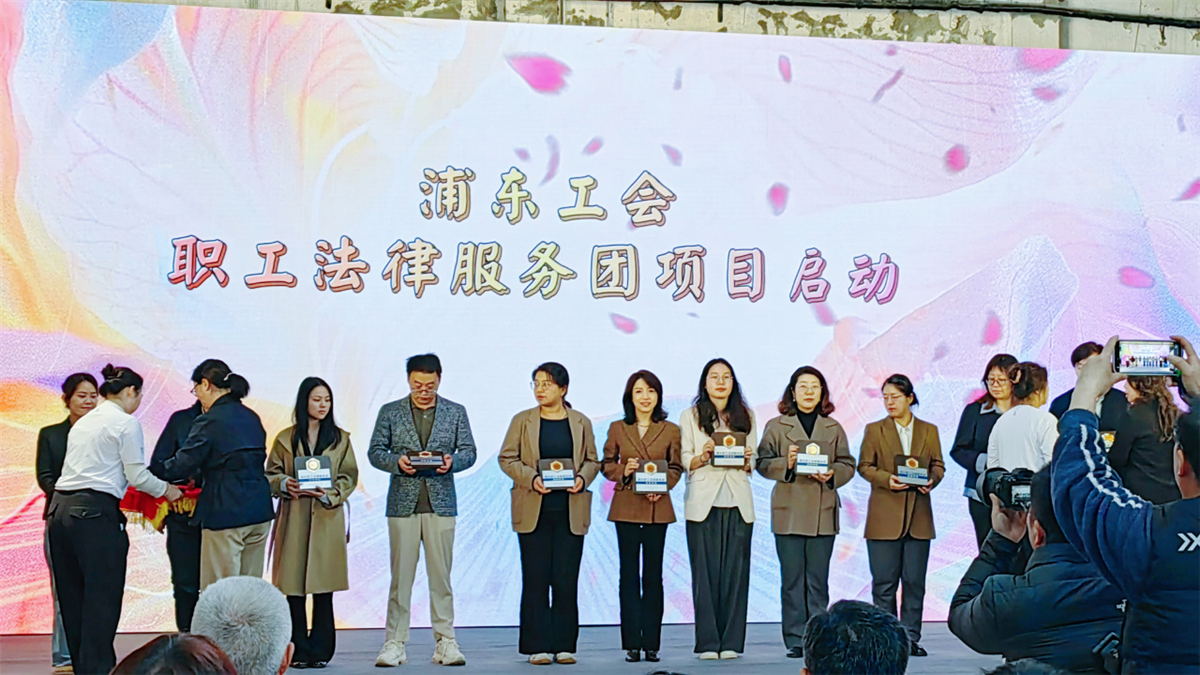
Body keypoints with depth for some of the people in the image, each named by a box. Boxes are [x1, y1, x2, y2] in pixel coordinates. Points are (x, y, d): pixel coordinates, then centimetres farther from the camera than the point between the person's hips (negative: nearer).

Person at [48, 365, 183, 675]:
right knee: (102, 599, -4)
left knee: (73, 596, 11)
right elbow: (137, 475, -5)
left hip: (61, 508, 8)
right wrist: (167, 491, 12)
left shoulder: (83, 423, 21)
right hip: (96, 512, -8)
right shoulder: (126, 422, -3)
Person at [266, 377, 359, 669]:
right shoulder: (285, 439, 10)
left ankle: (320, 650, 4)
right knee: (293, 585, -2)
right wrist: (284, 484, -12)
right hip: (293, 518, 0)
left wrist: (329, 494, -13)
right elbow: (270, 474, 9)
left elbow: (349, 477, 5)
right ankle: (299, 651, 5)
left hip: (327, 518, 0)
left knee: (323, 586, -3)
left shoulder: (340, 439, 10)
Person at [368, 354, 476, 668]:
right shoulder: (390, 412, 8)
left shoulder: (456, 412, 9)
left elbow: (468, 451, 8)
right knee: (400, 575, 0)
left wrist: (452, 462, -13)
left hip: (441, 503, 0)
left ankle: (445, 642, 7)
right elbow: (376, 451, 6)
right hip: (402, 502, 0)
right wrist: (397, 462, -13)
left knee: (441, 575, 2)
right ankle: (394, 643, 5)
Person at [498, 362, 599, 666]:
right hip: (533, 512, -1)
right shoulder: (522, 421, 5)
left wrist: (583, 479, -9)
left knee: (566, 580, 0)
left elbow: (592, 460, 12)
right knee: (536, 579, -1)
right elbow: (507, 458, 3)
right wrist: (532, 479, -13)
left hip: (570, 512, 1)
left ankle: (564, 645, 8)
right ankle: (537, 646, 4)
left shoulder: (581, 422, 9)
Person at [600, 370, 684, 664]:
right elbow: (606, 465, 8)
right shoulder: (617, 429, 5)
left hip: (657, 508, 0)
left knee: (653, 574, 3)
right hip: (626, 507, 0)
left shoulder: (670, 430, 3)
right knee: (629, 574, 2)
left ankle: (651, 642, 8)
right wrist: (623, 471, -12)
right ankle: (631, 643, 6)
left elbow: (676, 468, 6)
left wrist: (661, 487, -11)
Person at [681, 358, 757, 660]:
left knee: (735, 571, -1)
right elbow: (683, 462, 4)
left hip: (738, 504, 2)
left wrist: (747, 460, -8)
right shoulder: (690, 417, 8)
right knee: (705, 572, -3)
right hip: (703, 503, -2)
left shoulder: (746, 416, 14)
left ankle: (732, 641, 4)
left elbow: (753, 464, 14)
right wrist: (703, 457, -15)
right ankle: (707, 642, 1)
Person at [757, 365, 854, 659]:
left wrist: (832, 474, -9)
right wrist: (785, 464, -17)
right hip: (789, 511, -1)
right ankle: (795, 640, 4)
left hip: (823, 512, 1)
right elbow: (763, 463, 1)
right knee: (792, 579, 0)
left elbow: (848, 465, 11)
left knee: (818, 580, 2)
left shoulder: (833, 428, 12)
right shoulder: (776, 426, 7)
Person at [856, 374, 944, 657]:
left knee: (915, 581, 2)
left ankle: (910, 637, 9)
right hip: (884, 517, -1)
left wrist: (931, 481, -12)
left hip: (919, 516, 1)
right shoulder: (874, 430, 7)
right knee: (884, 581, -1)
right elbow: (864, 466, 3)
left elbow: (938, 465, 10)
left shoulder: (929, 430, 12)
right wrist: (887, 479, -15)